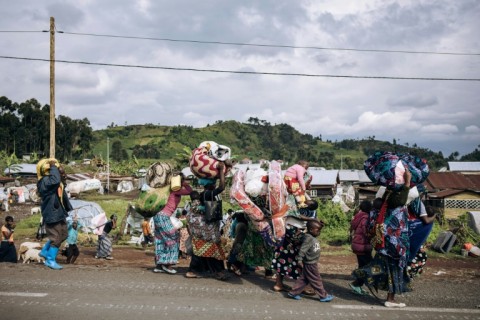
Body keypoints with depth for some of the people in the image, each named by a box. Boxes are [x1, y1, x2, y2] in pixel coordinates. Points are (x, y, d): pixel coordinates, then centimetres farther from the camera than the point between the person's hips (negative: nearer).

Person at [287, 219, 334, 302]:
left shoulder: (313, 238, 8)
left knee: (303, 279, 14)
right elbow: (302, 249, -25)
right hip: (310, 264, -10)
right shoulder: (308, 238, -21)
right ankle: (323, 296, 12)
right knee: (316, 280, 2)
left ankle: (293, 292, 19)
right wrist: (300, 260, -29)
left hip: (312, 263, 10)